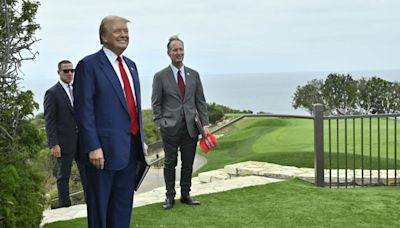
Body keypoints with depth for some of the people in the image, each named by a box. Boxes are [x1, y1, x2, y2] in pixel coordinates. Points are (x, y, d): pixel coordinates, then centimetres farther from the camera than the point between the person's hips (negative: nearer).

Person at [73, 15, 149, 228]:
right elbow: (84, 110, -13)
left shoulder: (130, 65, 15)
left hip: (131, 147, 7)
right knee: (99, 204, 6)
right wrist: (93, 147, -18)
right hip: (104, 148, -7)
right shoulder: (89, 65, -8)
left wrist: (141, 141, 15)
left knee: (123, 204, 15)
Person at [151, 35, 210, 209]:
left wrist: (205, 124, 3)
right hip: (170, 128, -3)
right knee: (170, 163, 5)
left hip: (191, 127, 3)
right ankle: (170, 196, 16)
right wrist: (160, 124, -6)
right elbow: (156, 103, 2)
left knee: (188, 163, 9)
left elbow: (200, 101, 9)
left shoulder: (194, 75, 9)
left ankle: (185, 195, 21)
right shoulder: (160, 76, 0)